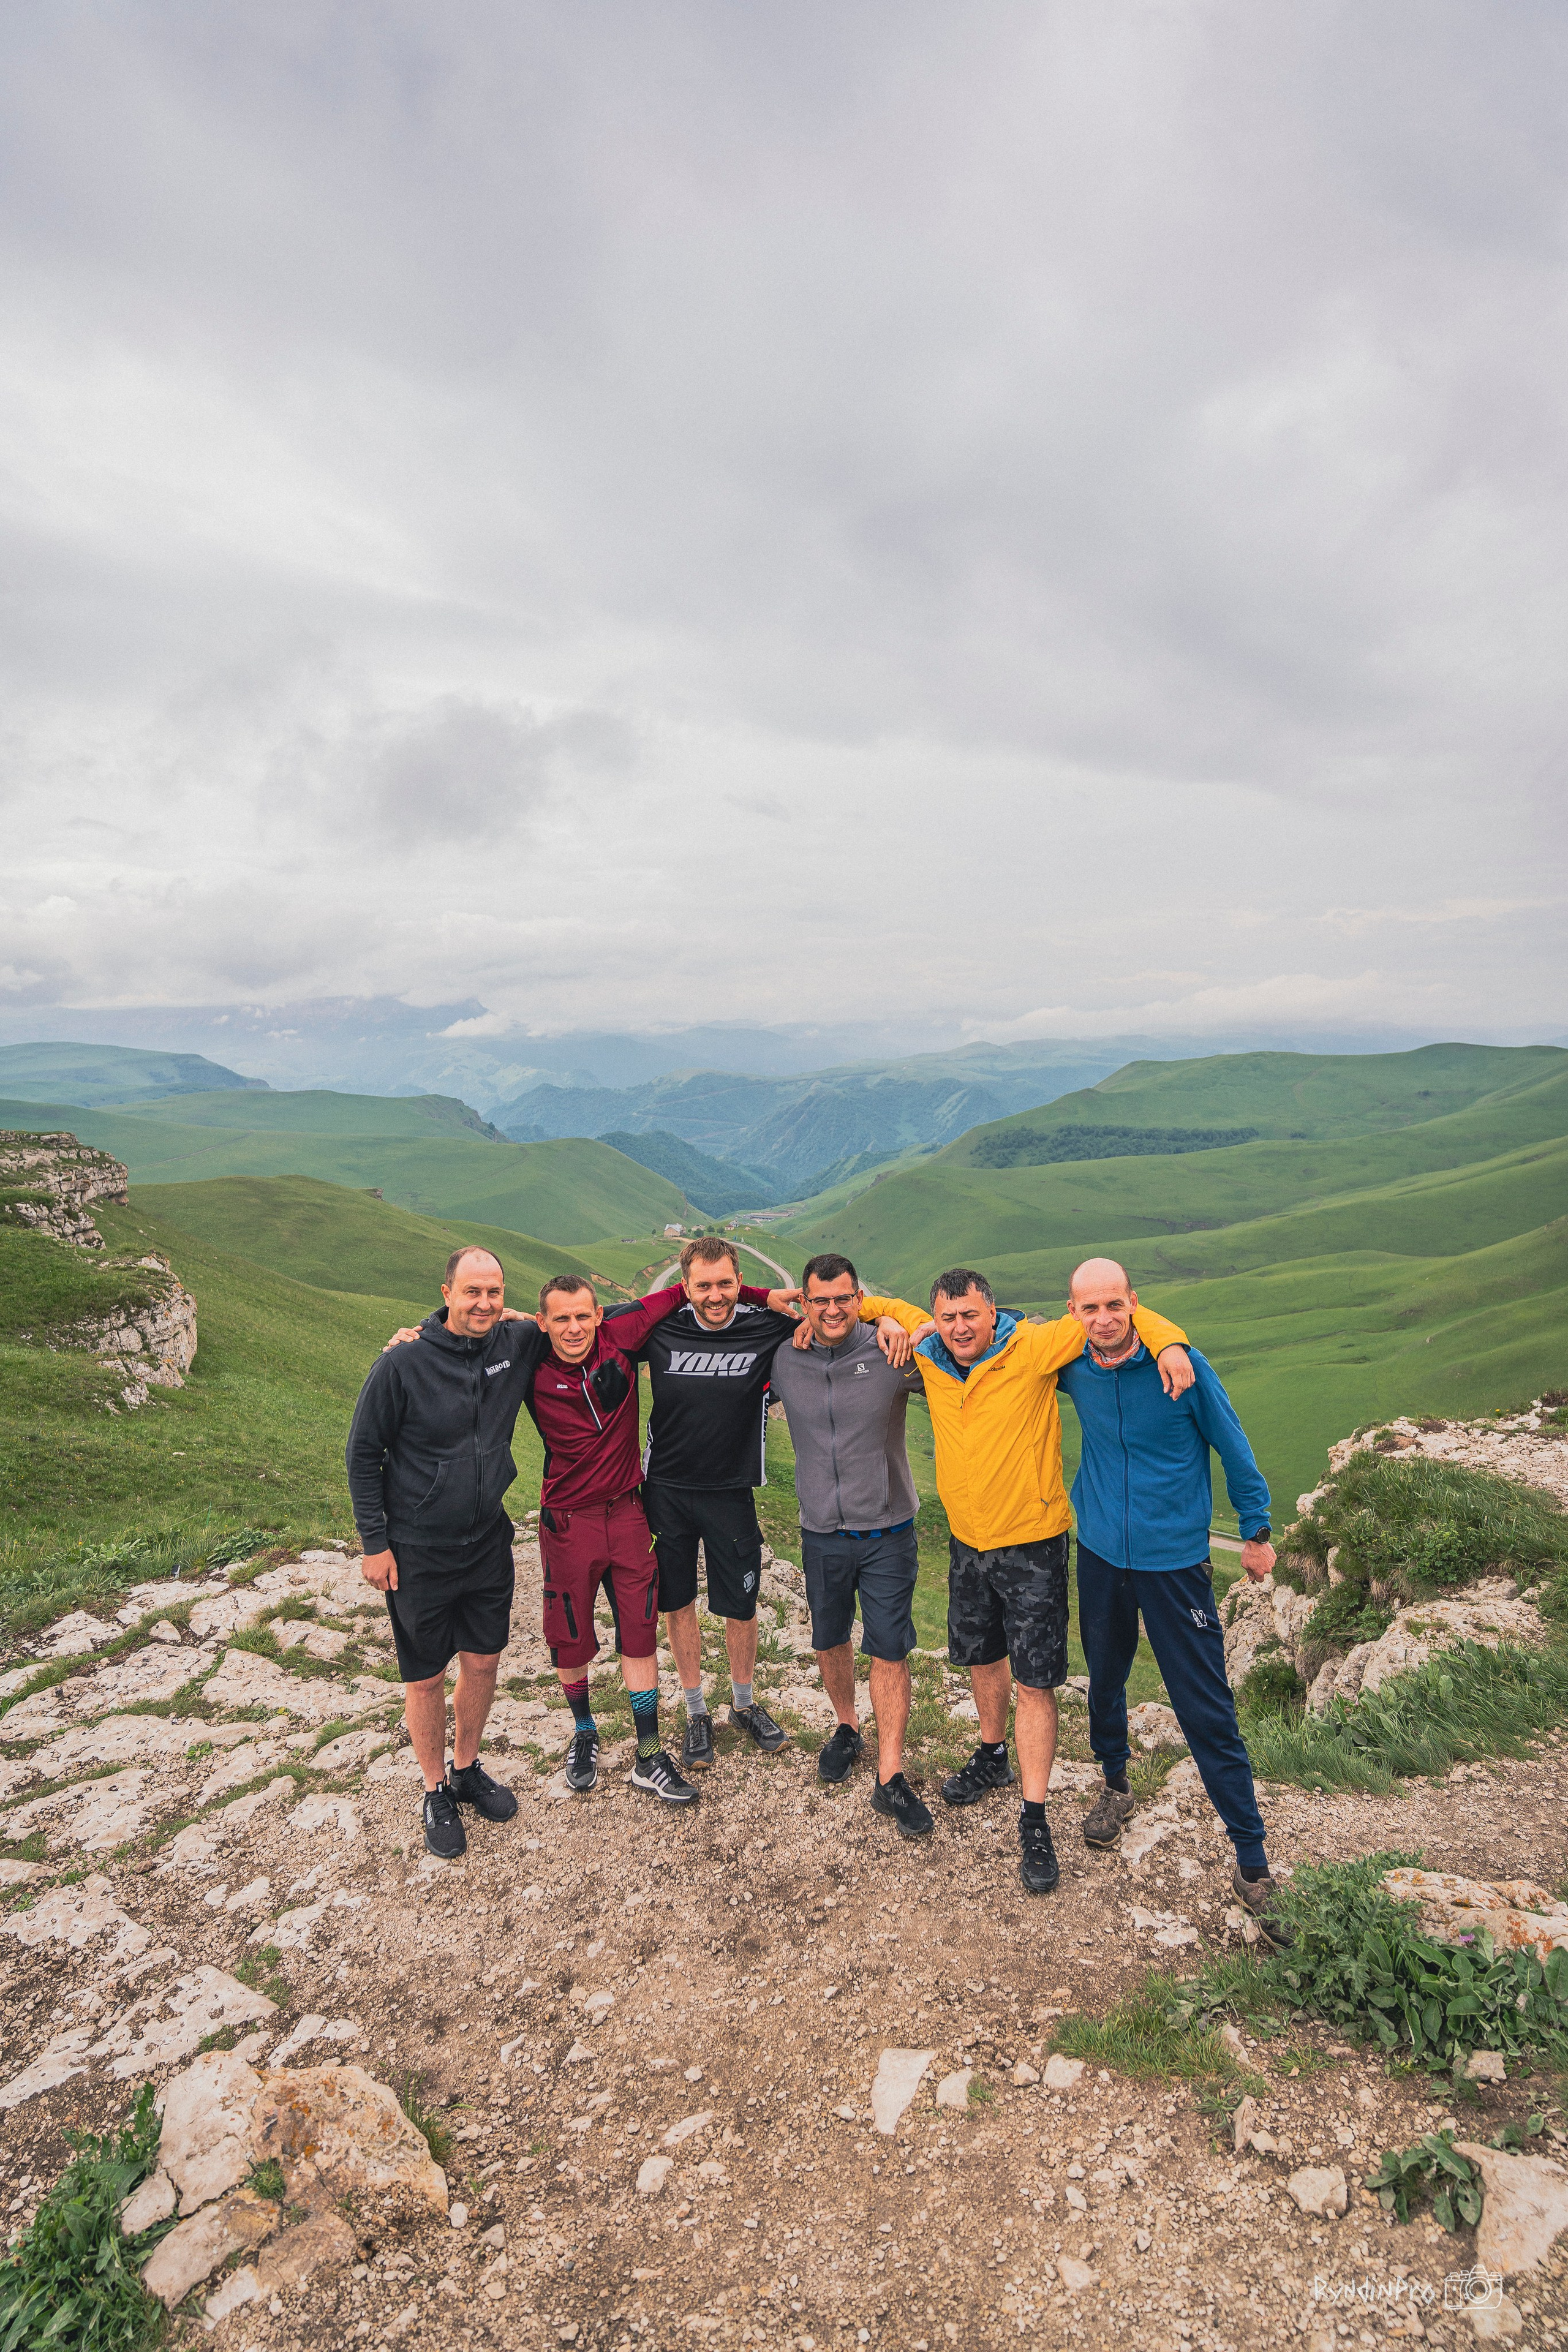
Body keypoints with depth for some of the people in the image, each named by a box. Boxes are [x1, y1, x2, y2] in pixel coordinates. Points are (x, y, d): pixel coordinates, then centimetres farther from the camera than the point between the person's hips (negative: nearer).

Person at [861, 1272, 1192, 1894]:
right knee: (983, 1657, 24)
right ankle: (993, 1758, 48)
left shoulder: (1033, 1348, -20)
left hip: (1031, 1545, -5)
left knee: (1034, 1682, -1)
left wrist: (1167, 1341, -34)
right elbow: (892, 1306, 12)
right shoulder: (930, 1355, -6)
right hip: (967, 1542, 5)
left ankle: (1034, 1820, 11)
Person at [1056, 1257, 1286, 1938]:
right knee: (1104, 1682, 21)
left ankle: (1252, 1863, 14)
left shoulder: (1182, 1365, -17)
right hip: (1100, 1554, 4)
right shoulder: (1072, 1367, -8)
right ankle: (1115, 1787, 47)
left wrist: (1257, 1531, 4)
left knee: (1208, 1714, 0)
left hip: (1175, 1561, -3)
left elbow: (1232, 1448, -4)